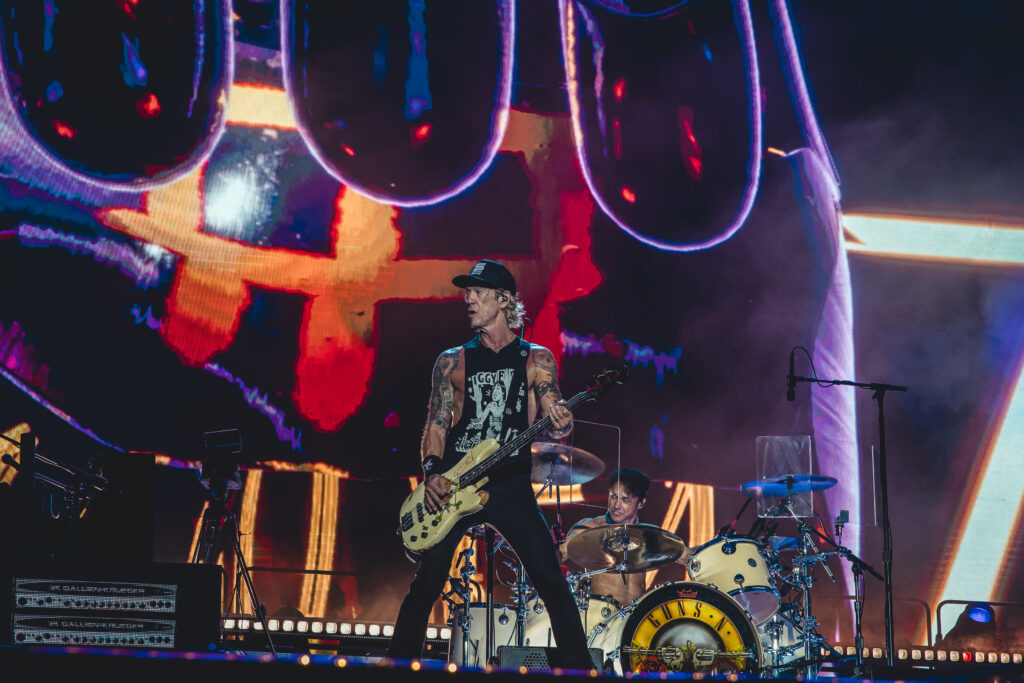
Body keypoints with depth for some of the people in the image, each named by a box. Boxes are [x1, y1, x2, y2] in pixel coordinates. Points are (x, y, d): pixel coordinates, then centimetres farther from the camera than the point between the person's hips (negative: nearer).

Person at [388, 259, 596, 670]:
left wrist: (560, 425, -26)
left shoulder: (536, 359, 8)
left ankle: (579, 669, -3)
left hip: (511, 485, -1)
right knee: (425, 586, -6)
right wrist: (432, 473, -11)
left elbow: (555, 425, -1)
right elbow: (435, 424, 8)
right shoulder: (452, 362, 12)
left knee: (552, 585, -9)